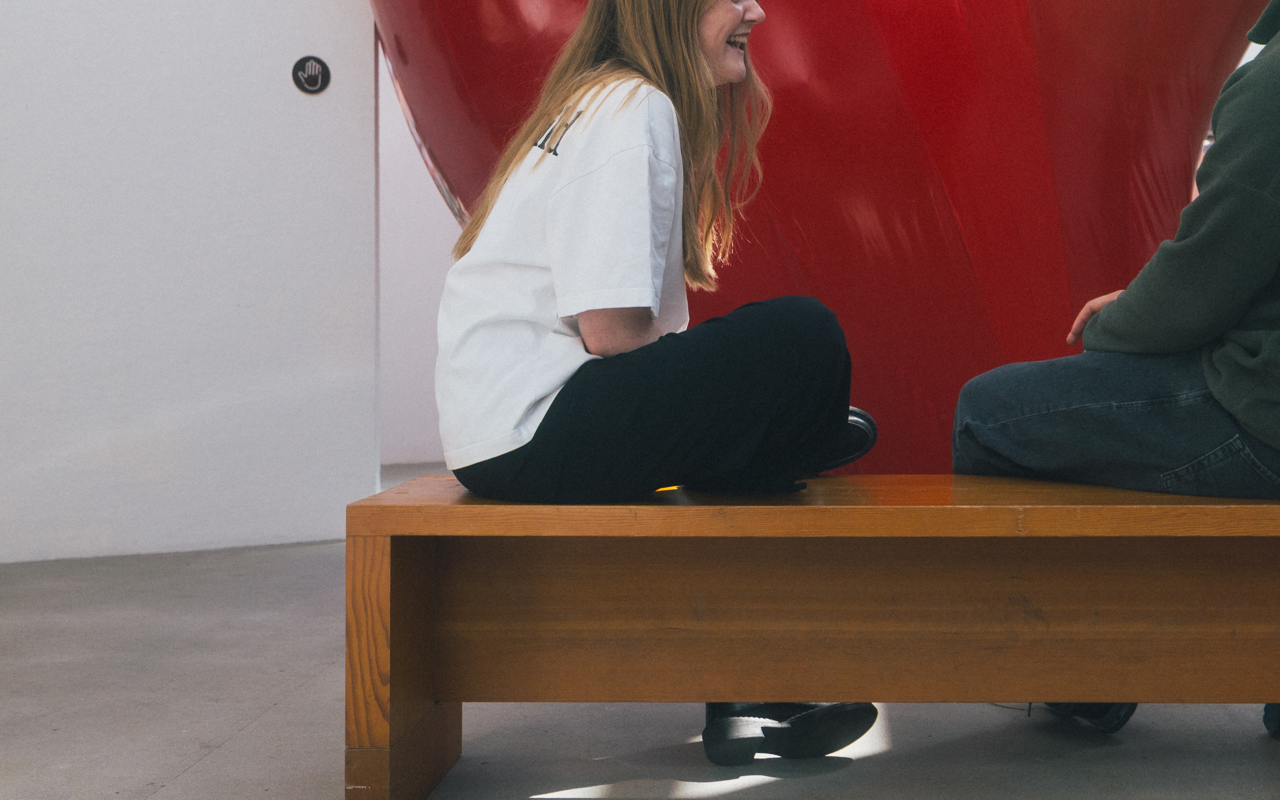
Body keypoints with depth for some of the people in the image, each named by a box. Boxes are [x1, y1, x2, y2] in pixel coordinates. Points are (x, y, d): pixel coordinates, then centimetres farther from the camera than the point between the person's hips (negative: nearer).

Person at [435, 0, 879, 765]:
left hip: (508, 436, 11)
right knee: (803, 339, -19)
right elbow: (610, 331, -20)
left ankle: (746, 702, 13)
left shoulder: (602, 103, 20)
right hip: (532, 433, -11)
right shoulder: (633, 108, -11)